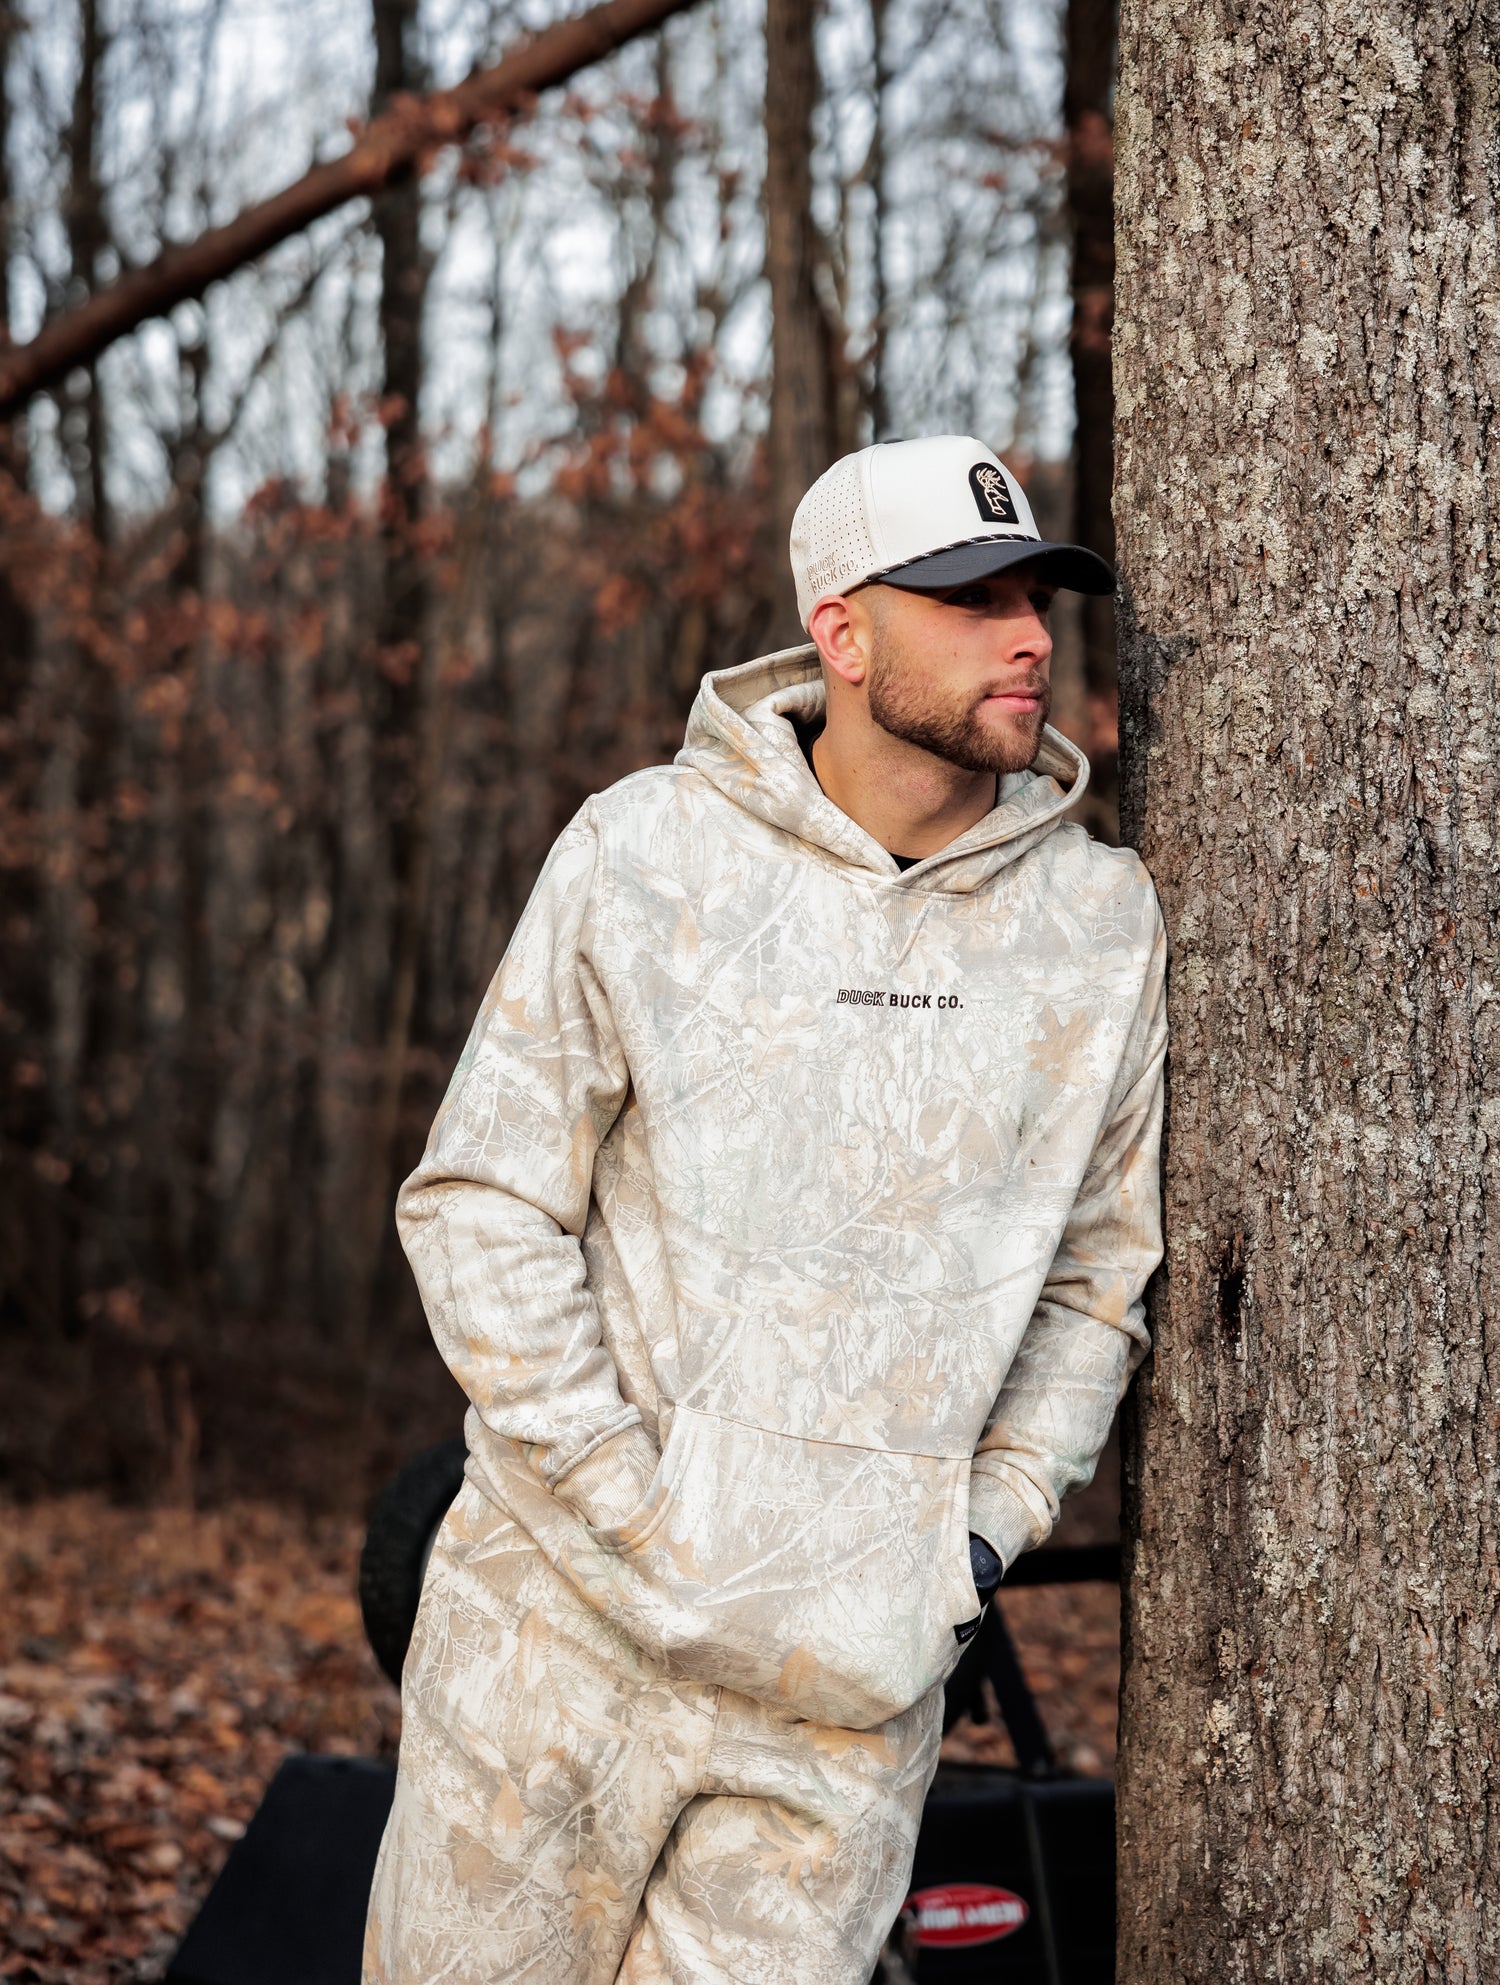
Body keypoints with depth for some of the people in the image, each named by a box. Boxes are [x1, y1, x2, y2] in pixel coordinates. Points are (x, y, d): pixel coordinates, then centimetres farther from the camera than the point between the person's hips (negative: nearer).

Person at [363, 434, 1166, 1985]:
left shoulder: (1104, 928, 3)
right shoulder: (643, 856, -5)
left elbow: (1102, 1269, 13)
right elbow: (479, 1208, -4)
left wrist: (980, 1536, 2)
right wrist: (646, 1531, -9)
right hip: (559, 1622, -1)